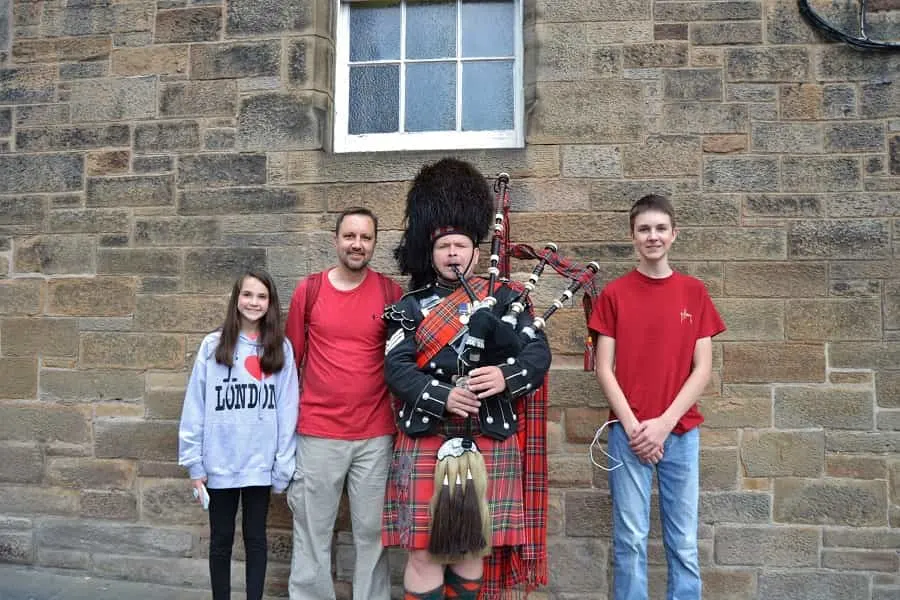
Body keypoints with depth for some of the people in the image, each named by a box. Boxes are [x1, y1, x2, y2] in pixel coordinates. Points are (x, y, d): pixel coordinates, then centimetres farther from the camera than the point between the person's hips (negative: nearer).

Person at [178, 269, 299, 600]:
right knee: (221, 539, 14)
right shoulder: (213, 346, -3)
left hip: (261, 465, 0)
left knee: (255, 538, 13)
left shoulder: (281, 349, -1)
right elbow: (195, 406, -1)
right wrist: (194, 462, -2)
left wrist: (284, 465, -3)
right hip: (219, 464, 0)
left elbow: (287, 410, -1)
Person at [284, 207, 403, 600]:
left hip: (376, 436, 0)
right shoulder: (308, 290, 0)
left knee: (372, 531, 11)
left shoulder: (391, 293, 1)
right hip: (317, 434, 0)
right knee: (312, 532, 10)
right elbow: (292, 359, 7)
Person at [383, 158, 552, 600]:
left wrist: (505, 377, -23)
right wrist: (442, 396, -21)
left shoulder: (505, 299, 8)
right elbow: (397, 367, -6)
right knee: (425, 550, 1)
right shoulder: (411, 307, 6)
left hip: (489, 440, 1)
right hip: (426, 439, -1)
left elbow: (538, 354, -2)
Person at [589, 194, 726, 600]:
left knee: (684, 541, 8)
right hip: (628, 432, -1)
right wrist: (633, 426, -11)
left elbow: (702, 369, 2)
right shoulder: (614, 293, 2)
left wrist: (664, 423, -8)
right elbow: (604, 368, -1)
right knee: (630, 539, 4)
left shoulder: (694, 292, 5)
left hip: (681, 431, 1)